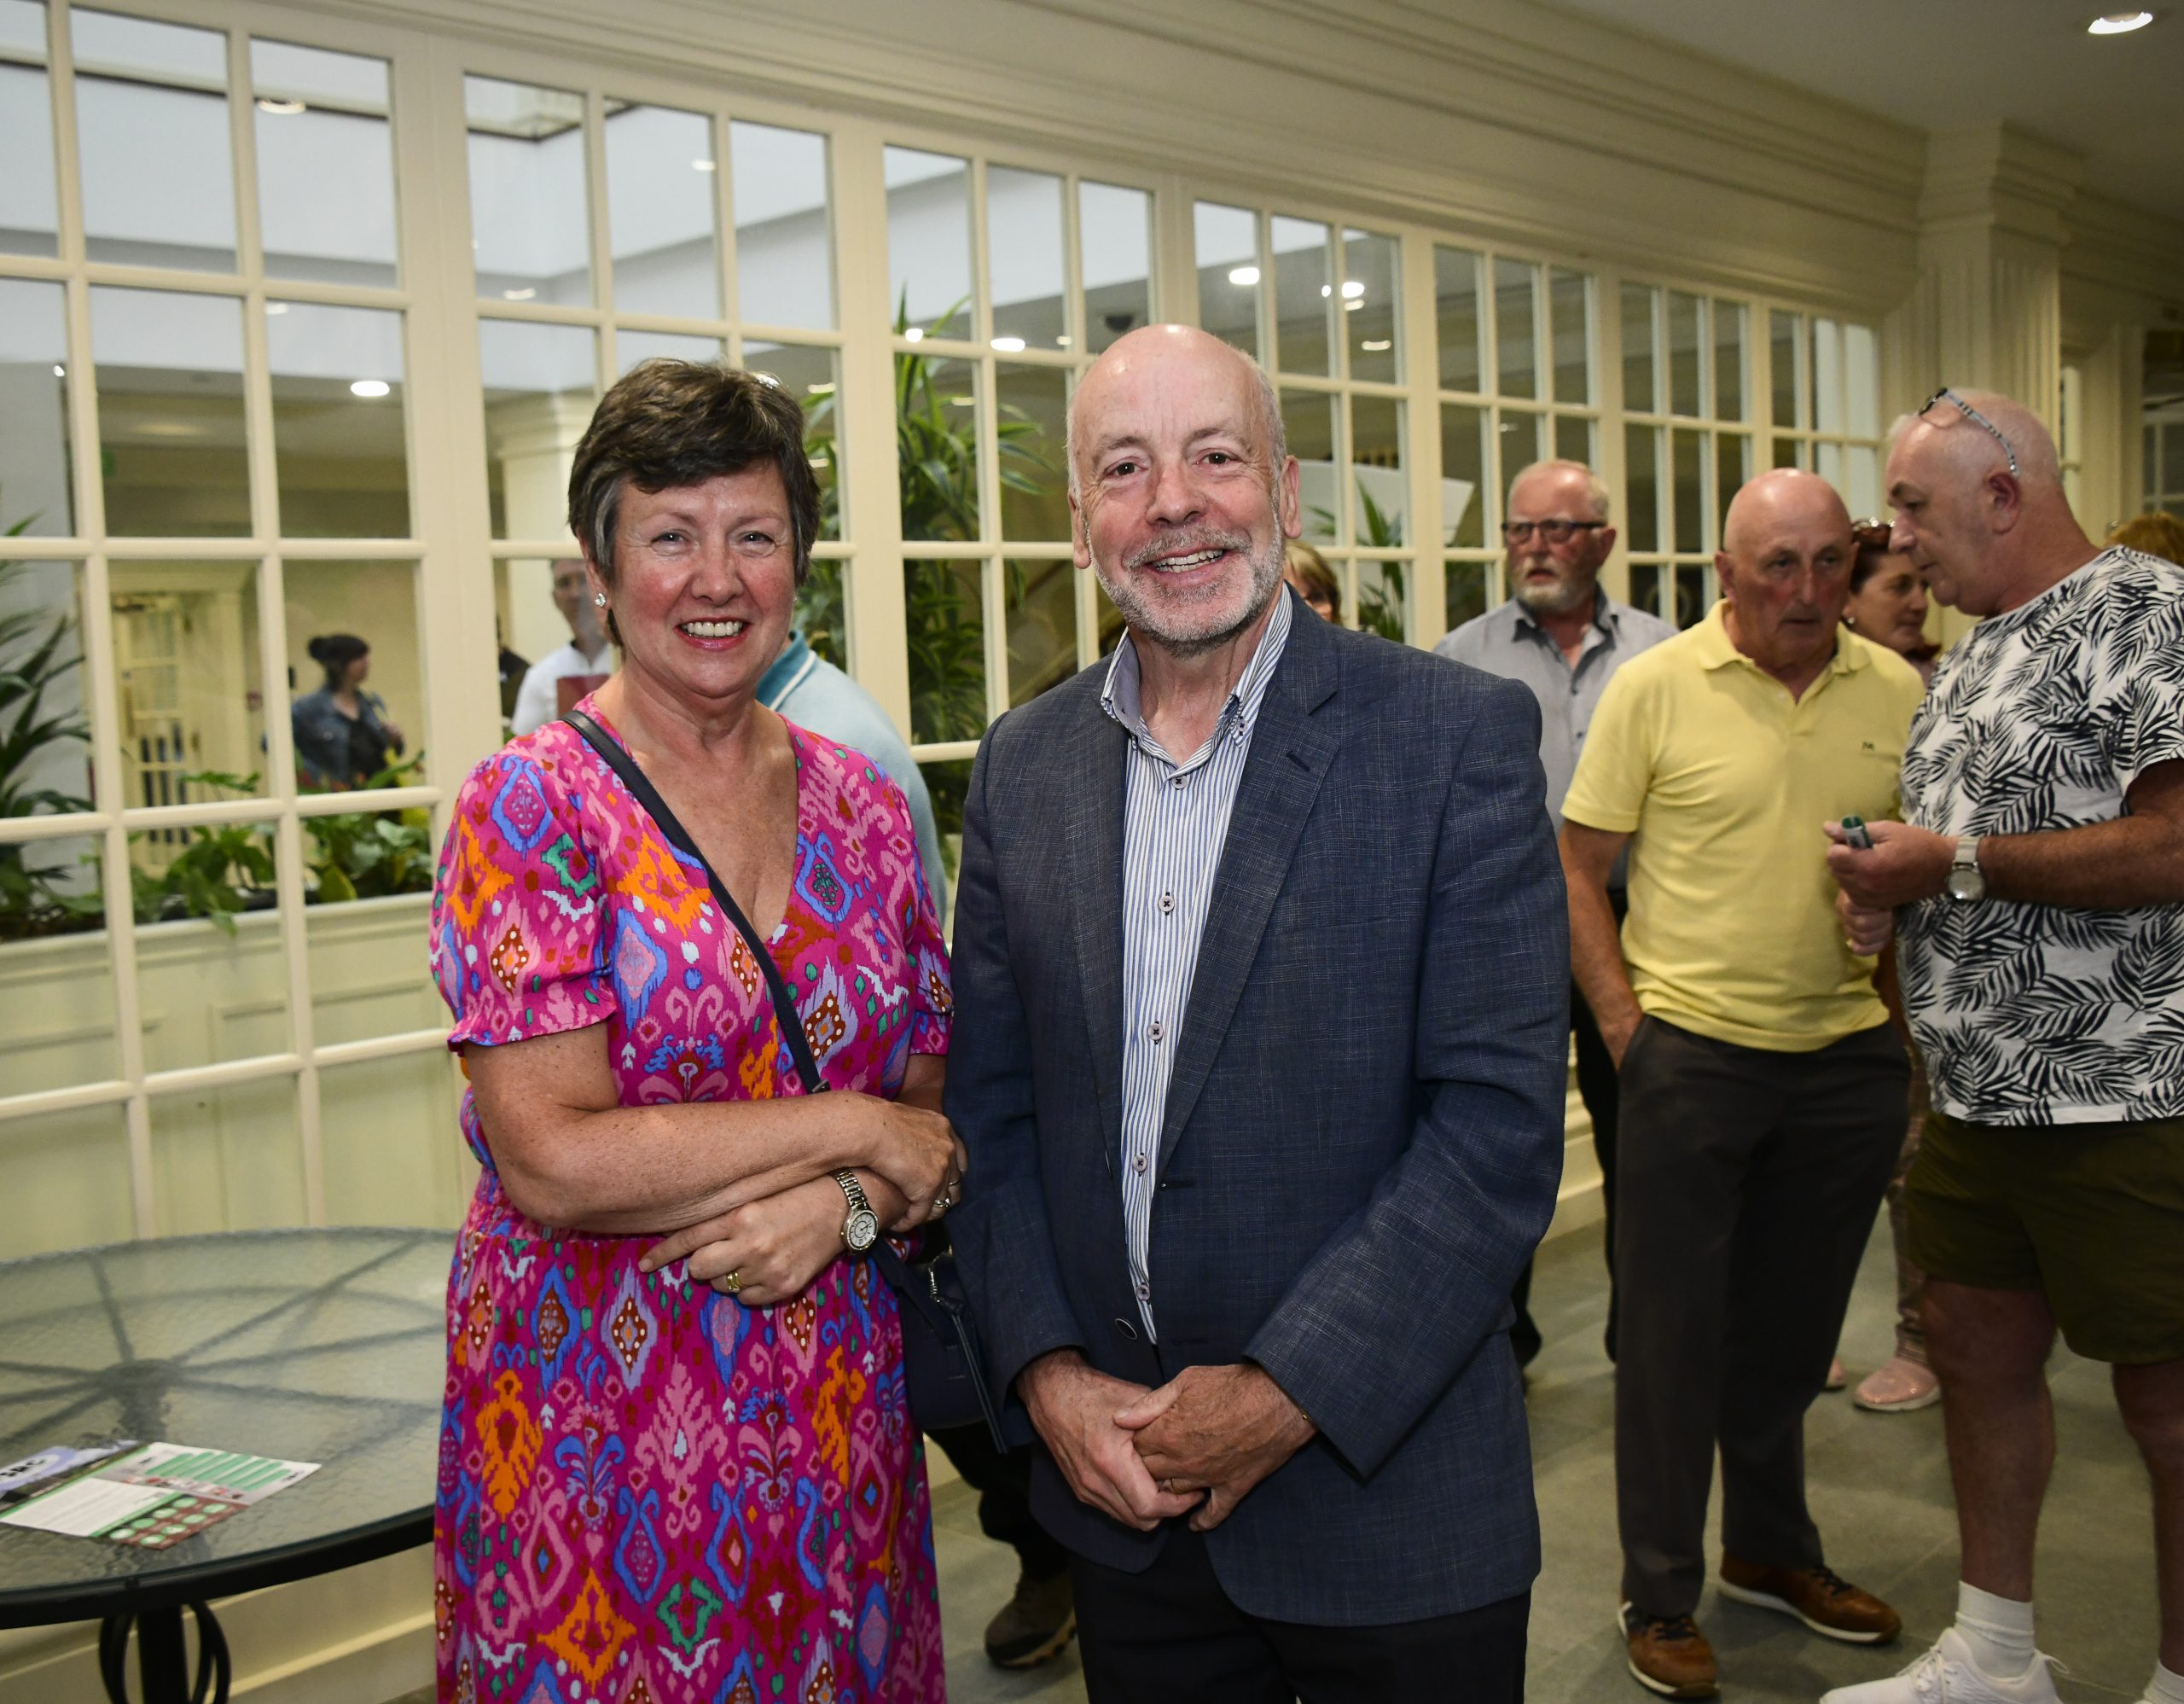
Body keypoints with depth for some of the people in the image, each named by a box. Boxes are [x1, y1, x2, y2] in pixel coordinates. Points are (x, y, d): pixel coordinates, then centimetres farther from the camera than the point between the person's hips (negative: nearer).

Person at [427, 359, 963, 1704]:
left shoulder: (863, 804, 4)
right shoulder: (530, 808, -10)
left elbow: (932, 1116, 7)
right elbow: (552, 1159, -18)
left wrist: (837, 1208, -13)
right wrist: (848, 1130, -14)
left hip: (837, 1411, 4)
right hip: (599, 1419, -4)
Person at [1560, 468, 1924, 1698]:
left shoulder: (1899, 692, 4)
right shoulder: (1656, 685, -7)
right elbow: (1577, 866, -4)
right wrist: (1622, 1022, -9)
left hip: (1847, 1057, 4)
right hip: (1694, 1051, -4)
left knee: (1794, 1327, 18)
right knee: (1675, 1331, 5)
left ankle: (1772, 1550, 38)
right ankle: (1660, 1597, 20)